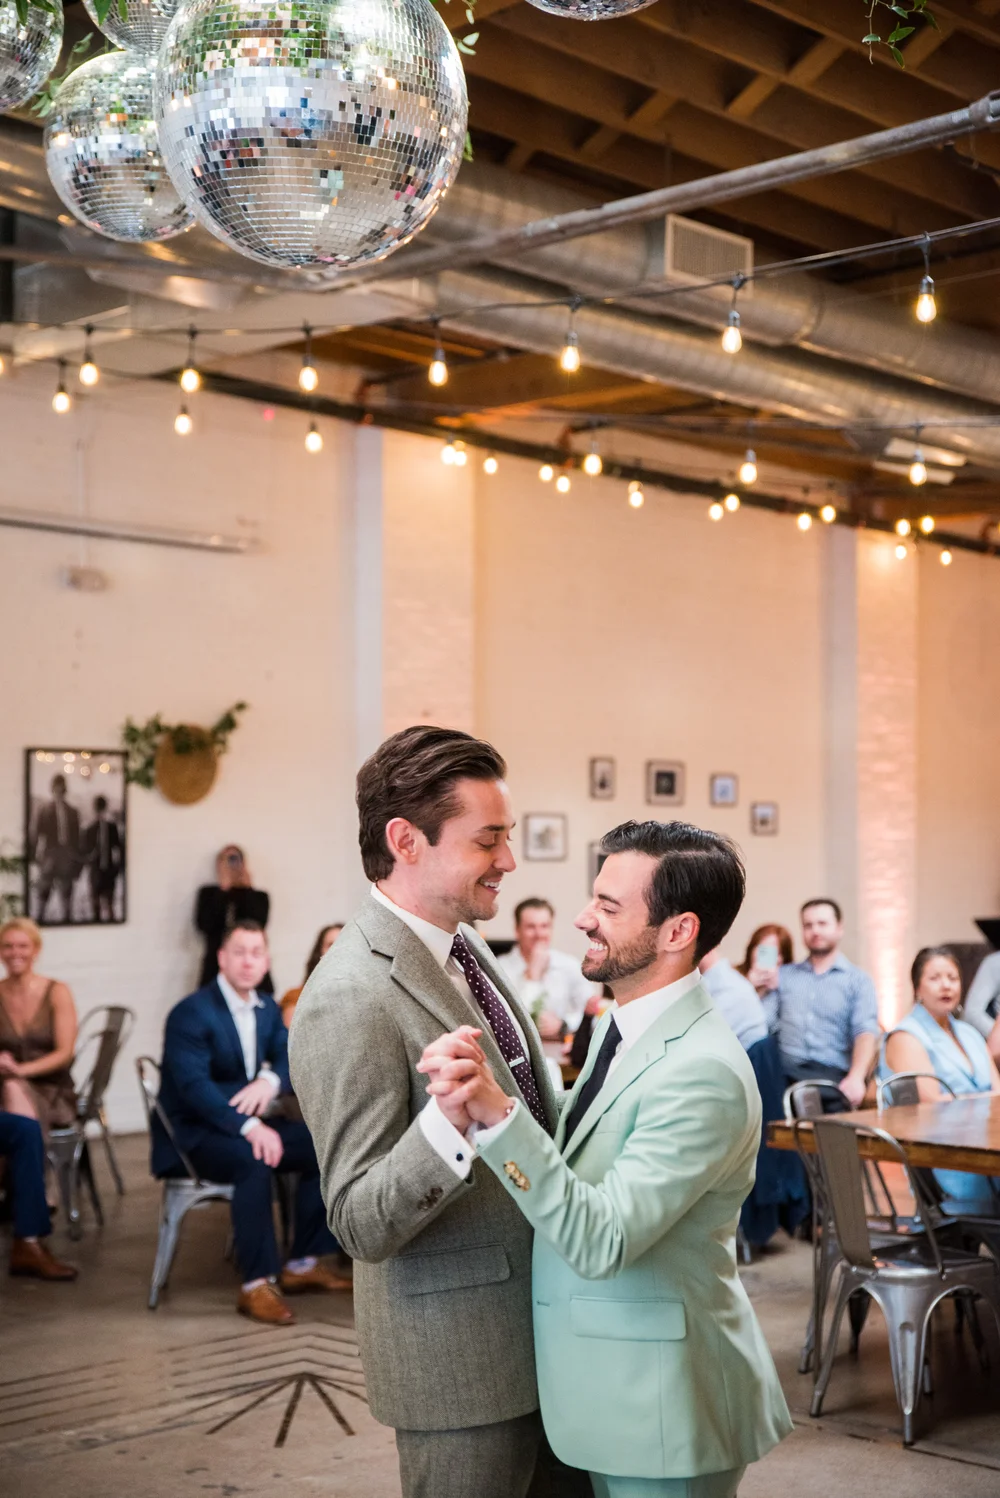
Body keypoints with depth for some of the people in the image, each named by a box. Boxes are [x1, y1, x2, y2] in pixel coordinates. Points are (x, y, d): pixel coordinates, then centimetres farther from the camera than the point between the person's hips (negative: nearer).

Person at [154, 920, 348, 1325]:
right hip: (192, 1132, -8)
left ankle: (303, 1264, 3)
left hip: (244, 1122, 8)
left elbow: (290, 1056, 7)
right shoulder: (192, 1013, -16)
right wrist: (249, 1127, -39)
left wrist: (269, 1081, -18)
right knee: (253, 1160, -36)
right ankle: (256, 1285, -32)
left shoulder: (267, 1008, 9)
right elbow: (194, 1085, -27)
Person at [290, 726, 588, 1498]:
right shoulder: (350, 1000, -23)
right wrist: (446, 1124, -41)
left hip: (546, 1319, 9)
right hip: (459, 1357, -8)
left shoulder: (464, 949, 6)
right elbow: (363, 1226, -25)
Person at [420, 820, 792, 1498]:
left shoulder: (704, 1073, -26)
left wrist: (498, 1112, -37)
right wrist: (481, 1101, -4)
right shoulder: (622, 1027, 5)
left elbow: (599, 1240, -30)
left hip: (662, 1406, -9)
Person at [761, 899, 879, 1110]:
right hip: (785, 1072, 2)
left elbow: (866, 1032, -3)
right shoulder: (783, 975, 22)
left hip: (833, 1075, -2)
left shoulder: (858, 980, 13)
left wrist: (856, 1077, -20)